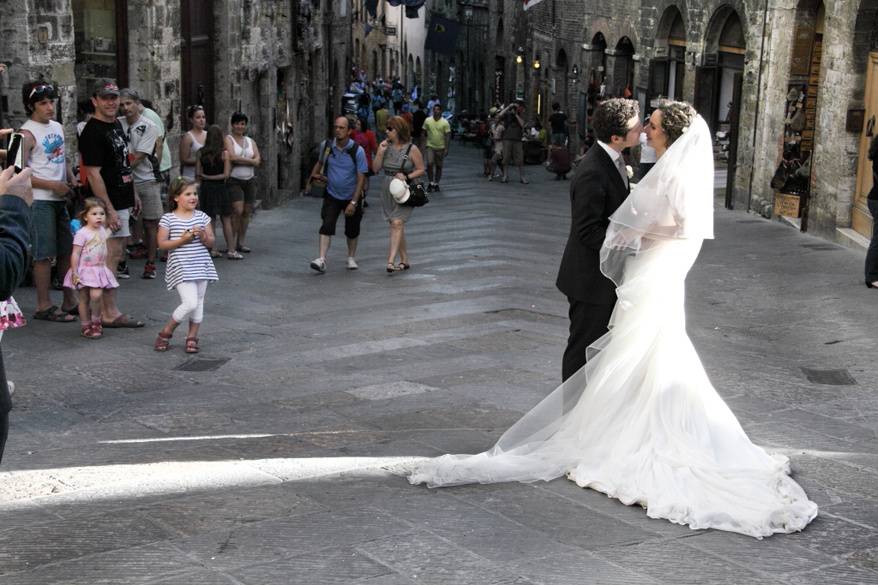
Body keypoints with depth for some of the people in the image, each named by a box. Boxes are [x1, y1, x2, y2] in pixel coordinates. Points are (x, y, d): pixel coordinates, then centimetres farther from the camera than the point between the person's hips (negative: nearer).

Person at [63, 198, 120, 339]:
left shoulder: (102, 231, 8)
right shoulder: (82, 233, -14)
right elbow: (75, 254, -14)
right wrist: (74, 273, -16)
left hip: (99, 270, 5)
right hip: (84, 270, -5)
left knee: (96, 295, -11)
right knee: (84, 299, 3)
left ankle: (96, 321, 10)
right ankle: (86, 326, 13)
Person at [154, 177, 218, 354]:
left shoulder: (202, 217, 6)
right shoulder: (168, 219, -5)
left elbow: (211, 243, 7)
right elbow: (162, 243, -6)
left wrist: (203, 236, -14)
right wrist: (182, 240, -17)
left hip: (201, 265, 5)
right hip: (180, 267, -5)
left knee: (198, 303, 8)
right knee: (190, 303, -14)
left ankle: (192, 337, 22)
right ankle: (165, 333, 5)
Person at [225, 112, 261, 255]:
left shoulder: (251, 141, 16)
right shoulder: (228, 139, 1)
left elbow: (258, 161, 2)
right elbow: (232, 157, -15)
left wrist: (240, 160, -10)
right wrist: (249, 160, -6)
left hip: (249, 180, 5)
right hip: (234, 180, -5)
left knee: (247, 212, 4)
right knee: (238, 210, -16)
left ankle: (241, 242, 13)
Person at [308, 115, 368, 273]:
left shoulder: (357, 151, -16)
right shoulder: (326, 146, -5)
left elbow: (361, 178, -15)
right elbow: (320, 162, 18)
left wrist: (353, 202, -20)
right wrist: (315, 174, -1)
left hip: (351, 197, -1)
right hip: (332, 195, 1)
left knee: (352, 230, 12)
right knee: (327, 226, -16)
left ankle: (351, 258, 33)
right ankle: (322, 260, -22)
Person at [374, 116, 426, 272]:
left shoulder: (411, 149, -7)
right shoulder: (386, 146, 5)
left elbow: (421, 170, -1)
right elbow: (376, 169, 4)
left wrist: (407, 177, -16)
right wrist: (380, 153, -10)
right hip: (388, 190, 5)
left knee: (397, 223, -18)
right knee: (396, 225, 11)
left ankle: (391, 261, -23)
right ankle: (404, 261, 22)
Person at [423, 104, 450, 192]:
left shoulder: (445, 123, -6)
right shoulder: (427, 120, 0)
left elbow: (447, 136, -6)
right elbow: (424, 133, 8)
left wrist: (446, 148, -12)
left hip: (440, 148, 0)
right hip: (430, 146, 0)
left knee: (439, 166, 7)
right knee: (429, 164, -13)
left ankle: (436, 183, 19)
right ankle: (431, 182, 1)